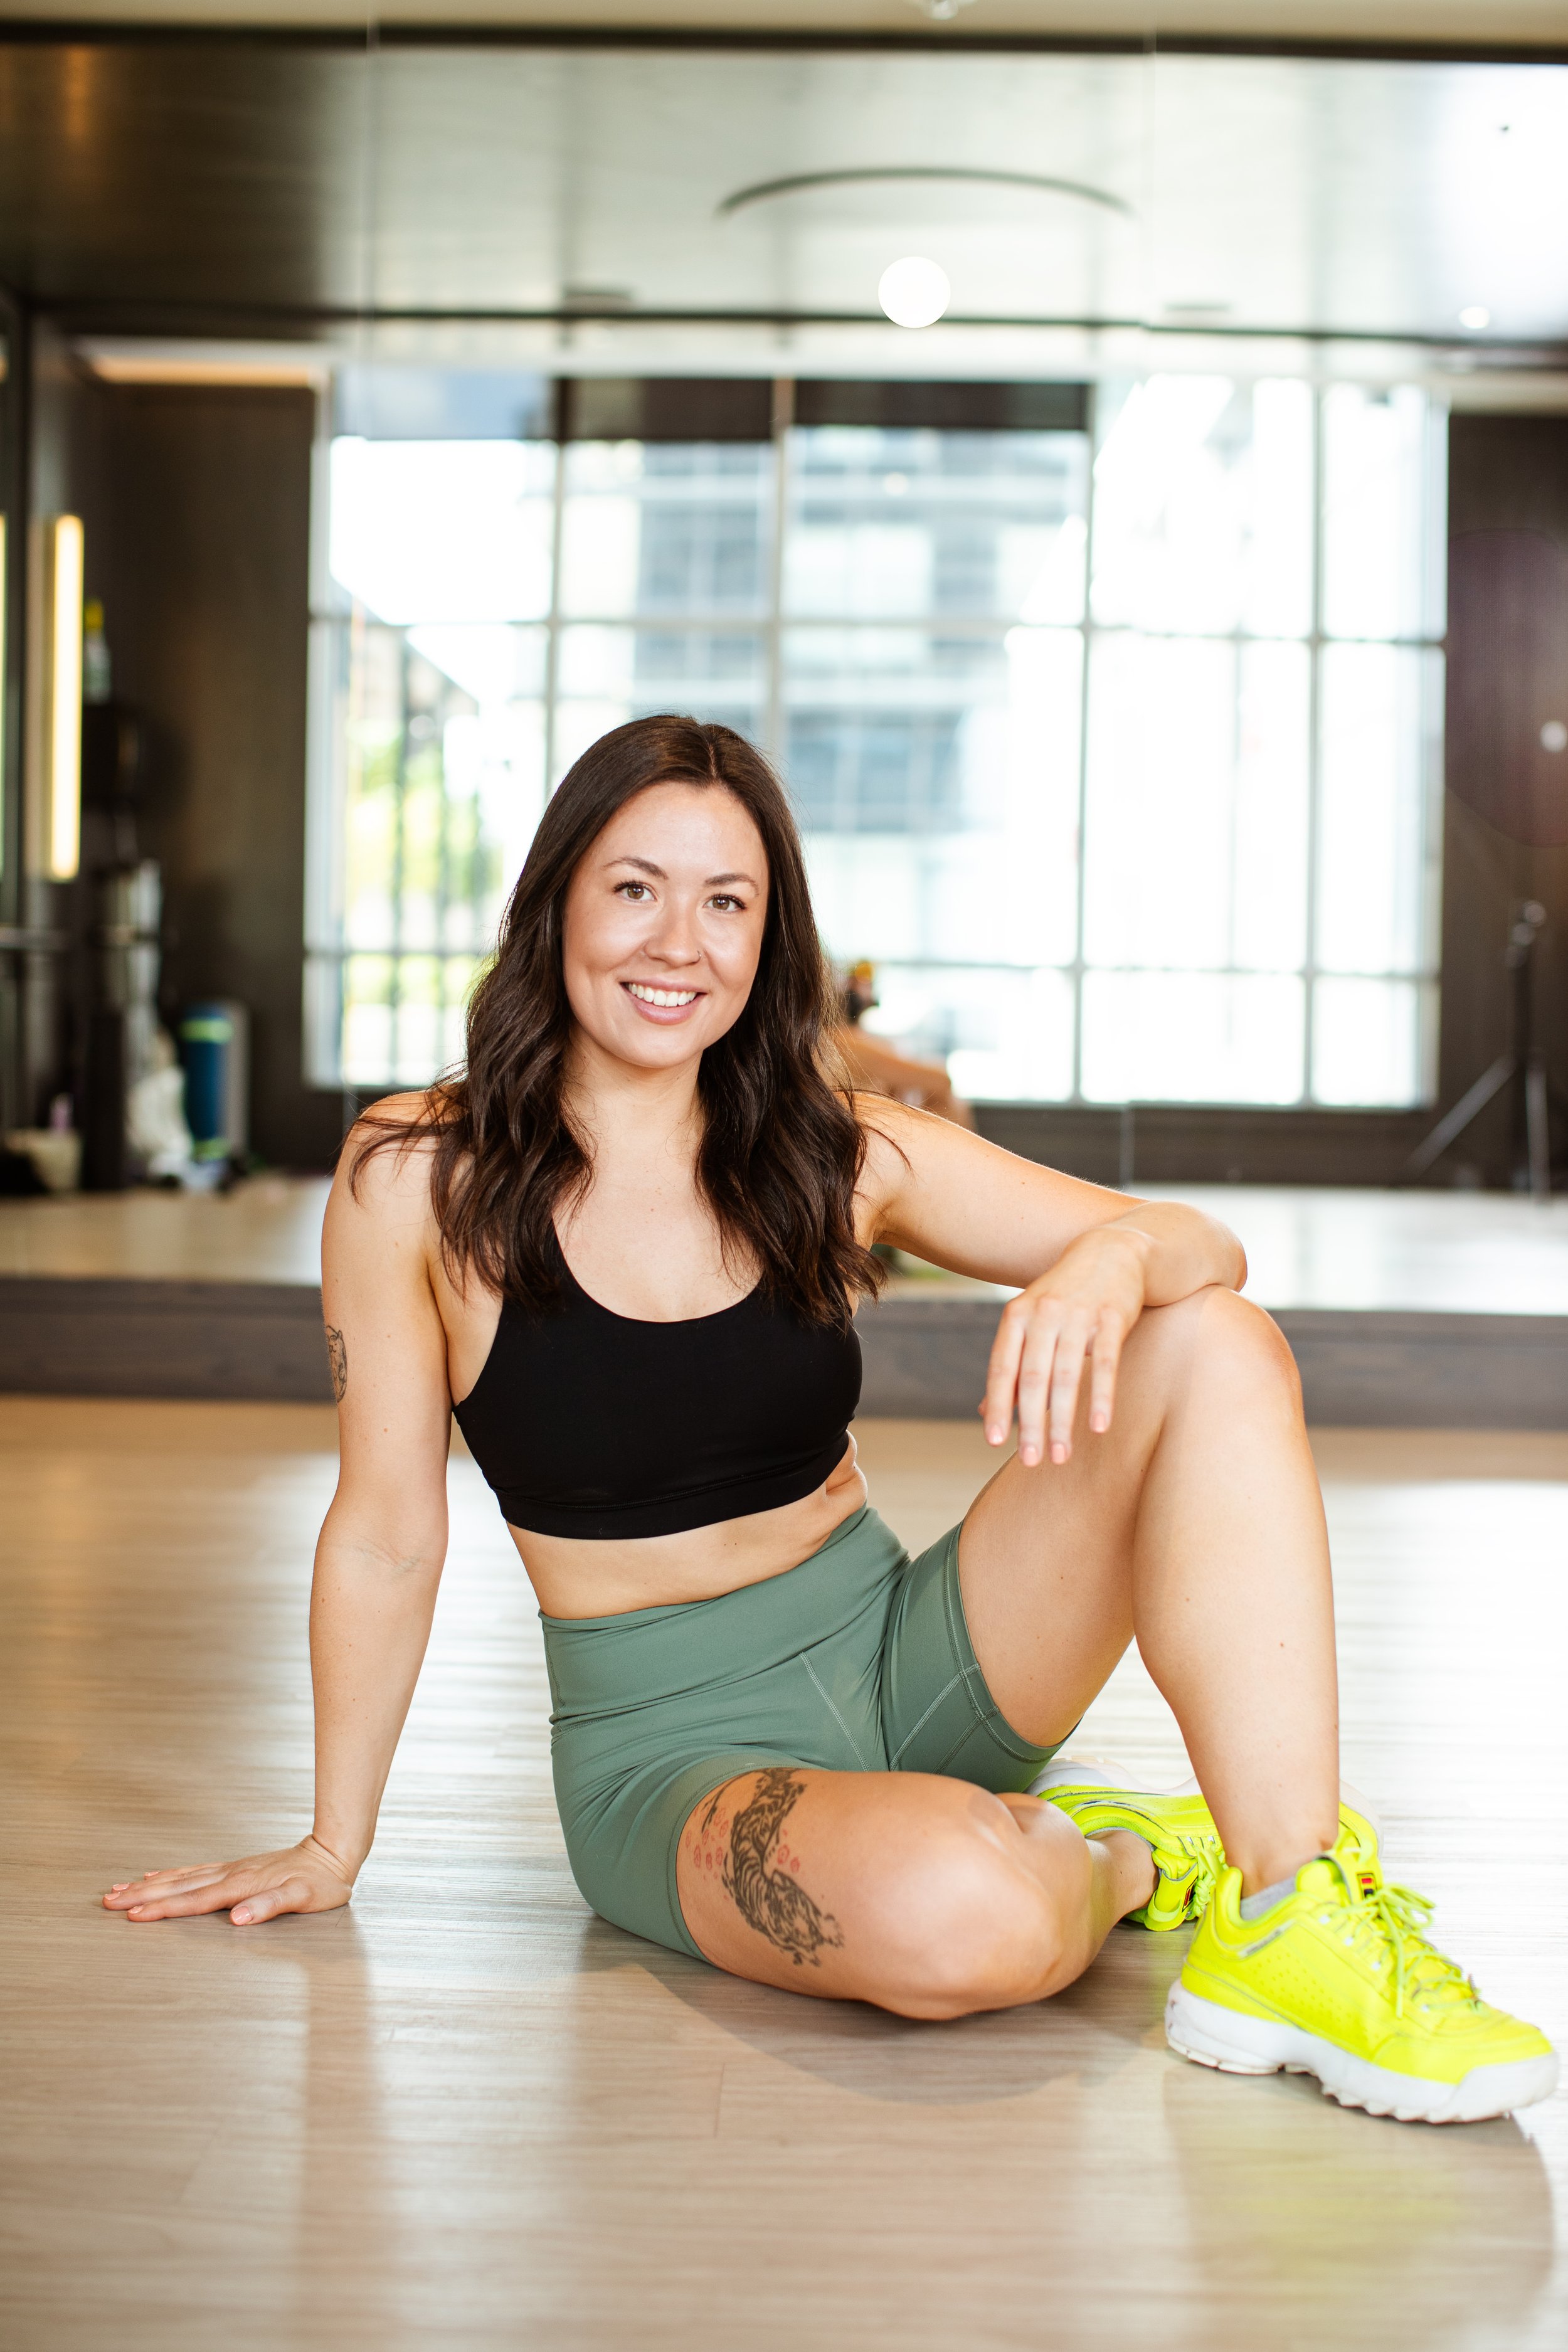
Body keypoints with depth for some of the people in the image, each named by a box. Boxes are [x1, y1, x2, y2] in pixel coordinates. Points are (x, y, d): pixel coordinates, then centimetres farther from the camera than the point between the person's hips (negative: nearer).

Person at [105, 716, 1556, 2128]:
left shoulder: (838, 1156, 0)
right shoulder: (419, 1180, -8)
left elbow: (1205, 1251, -2)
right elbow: (387, 1537, -1)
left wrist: (1111, 1259, -27)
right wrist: (334, 1847, 6)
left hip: (907, 1665, 4)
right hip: (676, 1754, -4)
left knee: (1220, 1350, -16)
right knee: (952, 1916, -38)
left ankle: (1285, 1927, -23)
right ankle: (1112, 1859, -1)